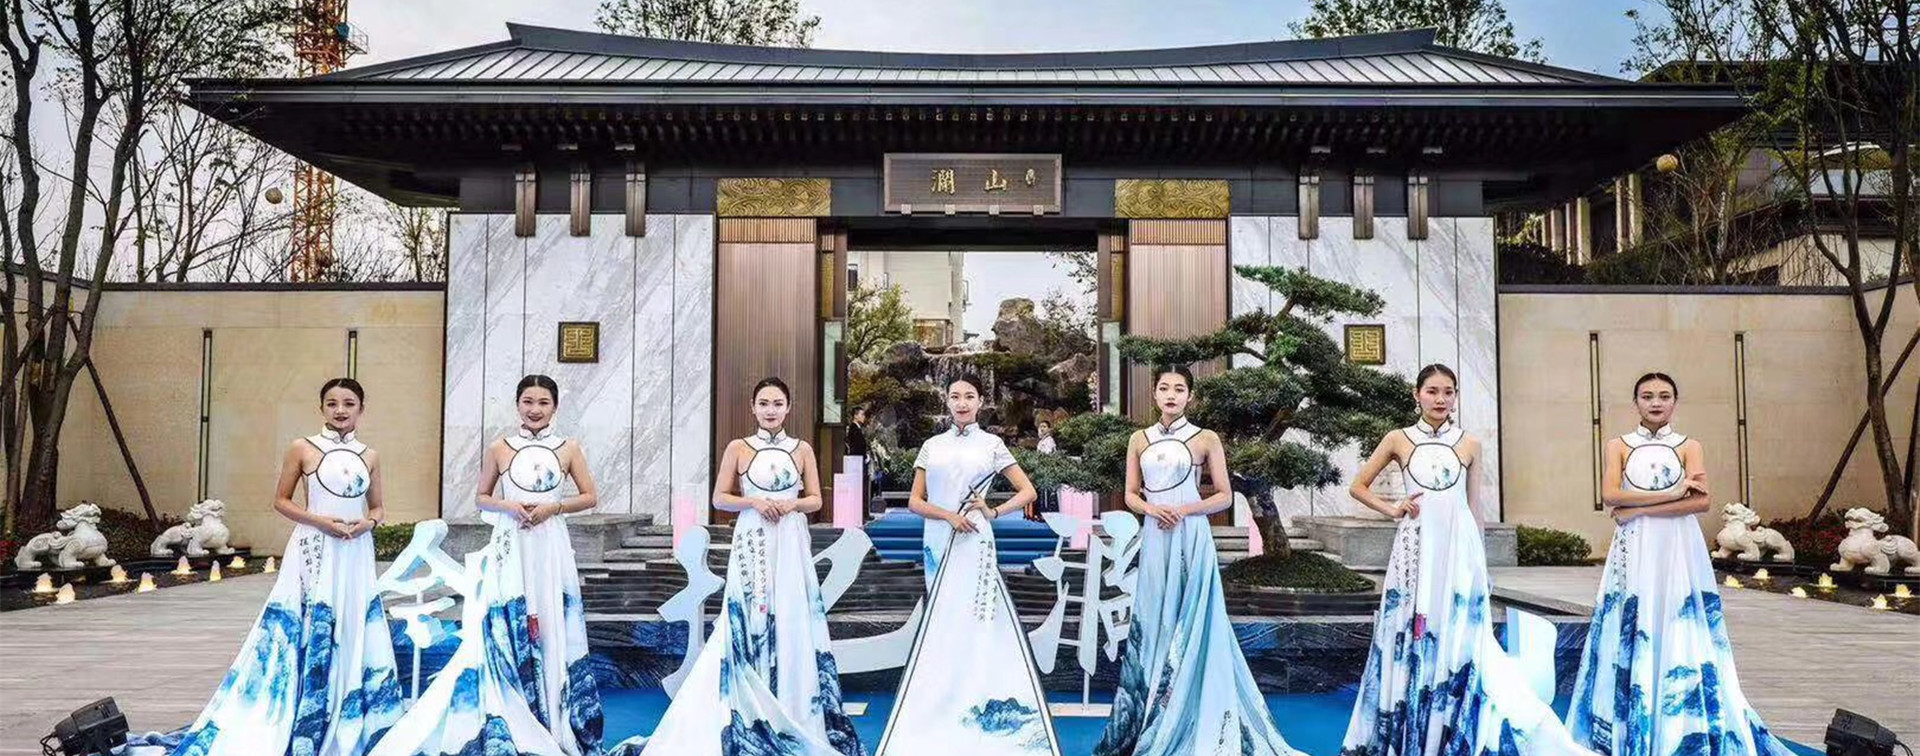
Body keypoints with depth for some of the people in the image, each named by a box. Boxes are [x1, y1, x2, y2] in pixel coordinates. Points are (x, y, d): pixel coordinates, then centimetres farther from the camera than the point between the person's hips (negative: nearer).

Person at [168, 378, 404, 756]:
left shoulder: (369, 457, 8)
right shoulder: (302, 449, -2)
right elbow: (281, 501, 2)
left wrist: (366, 523, -7)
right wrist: (319, 520, -13)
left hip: (355, 558, 4)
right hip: (314, 554, -3)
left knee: (353, 637, 8)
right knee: (305, 634, -2)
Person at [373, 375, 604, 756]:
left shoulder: (569, 449, 2)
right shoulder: (499, 449, 3)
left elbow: (590, 497, 5)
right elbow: (482, 497, 11)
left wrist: (555, 506, -10)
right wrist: (507, 506, -8)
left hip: (550, 550, 0)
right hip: (510, 549, 0)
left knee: (551, 629, 3)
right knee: (507, 632, 2)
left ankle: (554, 721, 15)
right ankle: (510, 723, 12)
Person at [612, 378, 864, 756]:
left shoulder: (803, 450, 6)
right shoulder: (737, 448, 2)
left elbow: (816, 499, 7)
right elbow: (719, 498, 2)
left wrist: (791, 504, -12)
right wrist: (755, 502, -13)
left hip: (791, 544, 2)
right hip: (752, 544, -1)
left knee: (793, 619, 2)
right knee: (749, 619, -2)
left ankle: (794, 707, 15)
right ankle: (753, 713, 9)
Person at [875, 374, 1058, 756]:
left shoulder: (991, 444, 3)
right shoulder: (931, 446, 9)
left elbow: (1027, 491, 4)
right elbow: (915, 501, 4)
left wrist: (994, 512, -8)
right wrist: (948, 515, -11)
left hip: (974, 543, -3)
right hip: (938, 542, 3)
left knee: (972, 620, -3)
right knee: (941, 621, 7)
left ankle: (977, 701, 5)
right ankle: (943, 704, 15)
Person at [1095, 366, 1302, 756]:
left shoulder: (1206, 439, 0)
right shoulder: (1139, 439, 9)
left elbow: (1225, 496, 1)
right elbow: (1131, 495, 11)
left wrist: (1186, 509, -14)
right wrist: (1150, 508, -10)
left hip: (1191, 538, -3)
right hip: (1155, 538, 3)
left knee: (1190, 622, -3)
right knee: (1154, 623, 6)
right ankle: (1155, 717, 16)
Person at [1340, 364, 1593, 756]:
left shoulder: (1469, 445, 6)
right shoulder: (1399, 440, 3)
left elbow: (1474, 507, 10)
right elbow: (1358, 486, 10)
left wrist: (1479, 559, 10)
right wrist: (1393, 510, -2)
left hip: (1459, 548, 1)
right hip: (1417, 549, -1)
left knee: (1460, 639, 1)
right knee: (1412, 638, 3)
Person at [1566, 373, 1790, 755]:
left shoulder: (1689, 447, 7)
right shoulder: (1618, 446, 7)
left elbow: (1701, 501, -8)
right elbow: (1610, 495, -8)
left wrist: (1638, 508, -13)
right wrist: (1675, 492, -10)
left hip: (1678, 550, 0)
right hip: (1634, 552, 0)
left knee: (1680, 636, -1)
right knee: (1631, 634, -1)